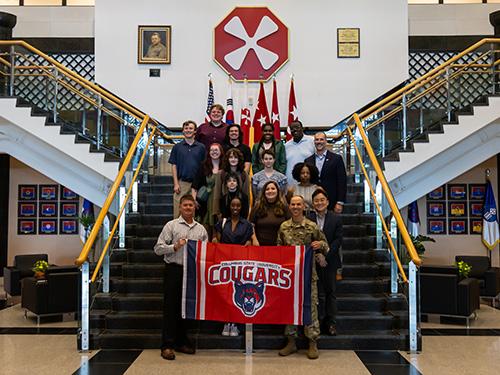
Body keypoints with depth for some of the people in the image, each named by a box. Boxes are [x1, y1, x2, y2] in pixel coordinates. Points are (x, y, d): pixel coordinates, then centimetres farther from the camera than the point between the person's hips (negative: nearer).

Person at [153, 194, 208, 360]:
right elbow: (158, 248, -3)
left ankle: (181, 342, 22)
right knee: (171, 307, -3)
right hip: (174, 270, -4)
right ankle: (167, 345, 3)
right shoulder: (171, 225, 3)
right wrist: (175, 246, -15)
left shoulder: (201, 229, 14)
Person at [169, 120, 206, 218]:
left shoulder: (201, 147, 8)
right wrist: (176, 184, -4)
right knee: (178, 209, -3)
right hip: (181, 183, -1)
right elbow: (174, 166, 5)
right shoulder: (177, 147, 7)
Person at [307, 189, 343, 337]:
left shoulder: (336, 218, 2)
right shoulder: (307, 219, 1)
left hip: (329, 260, 0)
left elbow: (338, 239, -4)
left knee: (330, 291, 5)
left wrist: (325, 254, -13)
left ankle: (329, 323, 15)